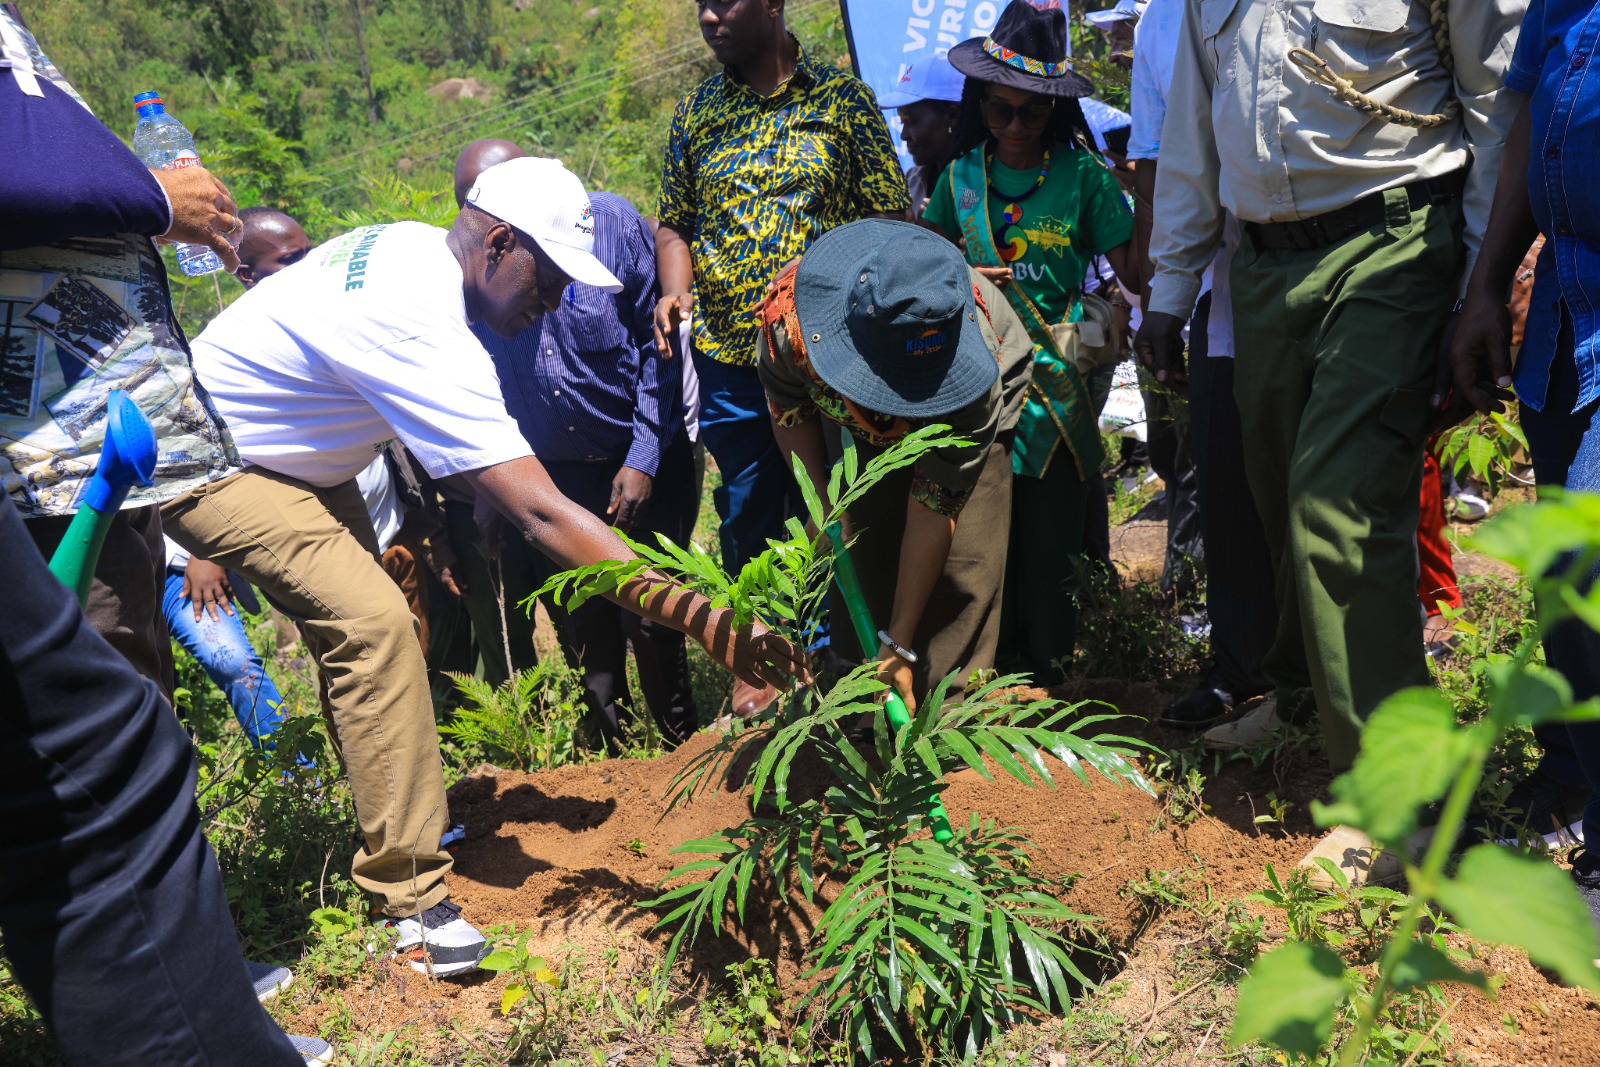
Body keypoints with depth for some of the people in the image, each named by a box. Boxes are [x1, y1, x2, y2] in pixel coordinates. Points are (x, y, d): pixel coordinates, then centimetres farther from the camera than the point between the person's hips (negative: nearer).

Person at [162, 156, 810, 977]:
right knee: (371, 623, -22)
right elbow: (541, 515, -40)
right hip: (209, 468, -10)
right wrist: (704, 621, -42)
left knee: (356, 617, 11)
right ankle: (412, 897, -17)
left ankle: (388, 809, 24)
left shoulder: (410, 245, -5)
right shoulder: (424, 334, -34)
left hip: (276, 447, 10)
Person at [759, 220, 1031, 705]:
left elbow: (933, 510, -35)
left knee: (964, 567, -15)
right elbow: (789, 410, -13)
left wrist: (899, 646, -30)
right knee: (857, 560, -1)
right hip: (860, 426, 3)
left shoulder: (972, 366, -43)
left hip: (968, 415, -2)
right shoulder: (789, 311, -39)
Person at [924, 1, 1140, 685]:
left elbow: (1133, 271, -2)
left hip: (1056, 389, -2)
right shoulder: (960, 178, 9)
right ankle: (1000, 684, 20)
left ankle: (1051, 681, 17)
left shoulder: (1083, 176, 0)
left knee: (1051, 545, 1)